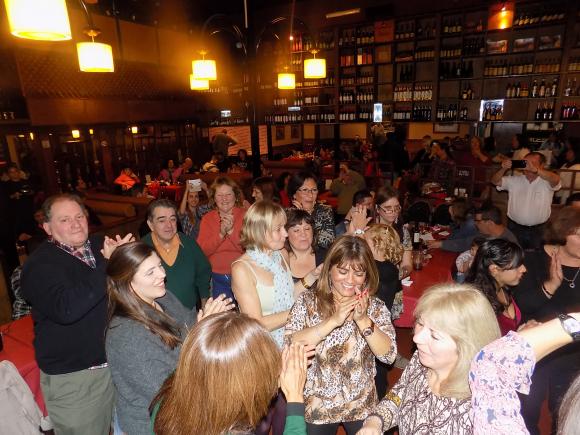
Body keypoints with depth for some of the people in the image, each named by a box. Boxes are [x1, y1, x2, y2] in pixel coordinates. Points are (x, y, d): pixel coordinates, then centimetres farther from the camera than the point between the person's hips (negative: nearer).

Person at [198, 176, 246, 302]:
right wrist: (221, 234, -21)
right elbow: (201, 251, -7)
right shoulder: (207, 218, 2)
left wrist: (231, 230, -26)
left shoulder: (245, 215, -6)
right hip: (218, 278, 2)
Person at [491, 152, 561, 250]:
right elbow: (495, 181, -7)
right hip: (515, 228, 2)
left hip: (538, 230, -1)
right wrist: (503, 169, -26)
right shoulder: (514, 180, -1)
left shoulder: (547, 182, -10)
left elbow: (556, 179, -31)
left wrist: (534, 169, -44)